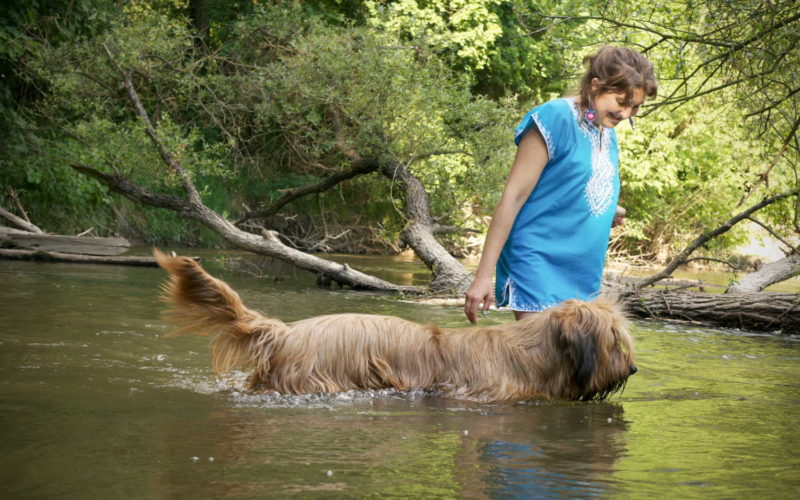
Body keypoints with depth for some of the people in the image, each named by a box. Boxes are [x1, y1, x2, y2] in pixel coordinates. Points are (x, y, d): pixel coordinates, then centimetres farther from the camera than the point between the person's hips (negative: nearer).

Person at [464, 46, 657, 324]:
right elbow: (513, 196, -14)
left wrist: (610, 213, 1)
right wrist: (483, 275, -17)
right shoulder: (556, 118, -12)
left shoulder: (607, 132, 12)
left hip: (583, 272, 8)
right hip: (540, 261, -8)